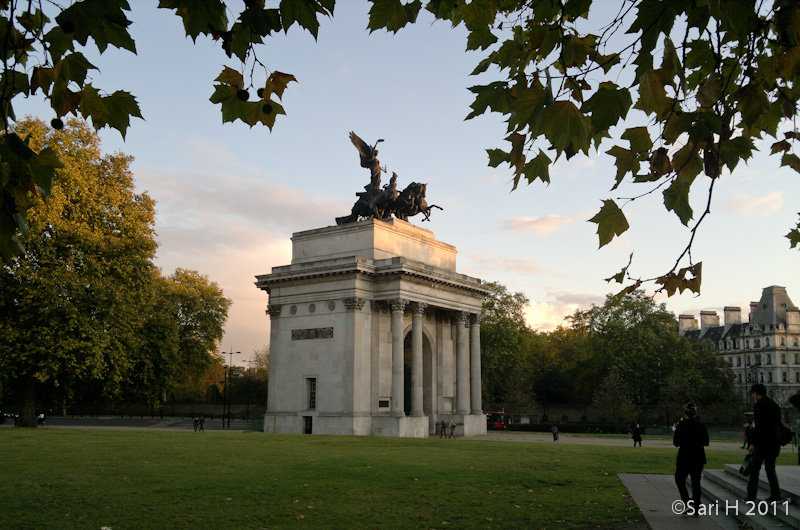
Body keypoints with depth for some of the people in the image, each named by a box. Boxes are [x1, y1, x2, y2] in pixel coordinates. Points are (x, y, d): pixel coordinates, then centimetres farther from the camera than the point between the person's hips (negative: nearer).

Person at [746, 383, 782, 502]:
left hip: (761, 443, -7)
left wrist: (752, 443, -16)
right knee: (770, 468, 15)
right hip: (774, 443, 7)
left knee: (754, 469, 0)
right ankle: (775, 495, 13)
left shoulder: (759, 405, -13)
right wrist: (778, 443, 20)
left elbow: (758, 425, -19)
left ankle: (751, 496, 0)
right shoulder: (775, 405, 12)